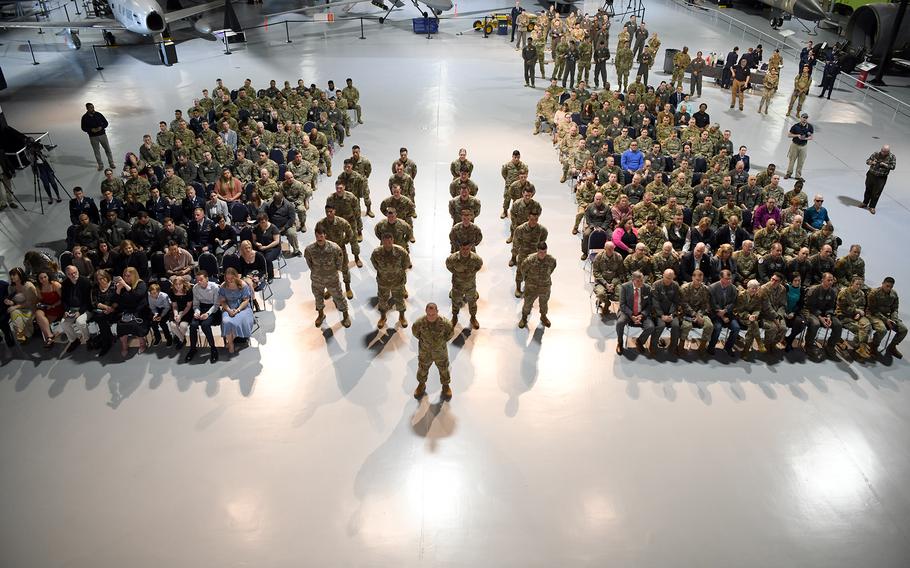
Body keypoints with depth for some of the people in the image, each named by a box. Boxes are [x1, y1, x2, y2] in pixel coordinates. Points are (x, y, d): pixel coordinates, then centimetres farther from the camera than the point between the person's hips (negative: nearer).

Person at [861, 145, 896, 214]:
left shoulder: (892, 157, -9)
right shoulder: (876, 154, -5)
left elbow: (893, 167, -11)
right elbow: (867, 161, 1)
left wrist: (884, 164, -21)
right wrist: (871, 162, -20)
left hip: (881, 178, -2)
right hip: (871, 175, 2)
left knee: (876, 193, 3)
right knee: (868, 190, 17)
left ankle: (872, 207, 17)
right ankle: (865, 203, 36)